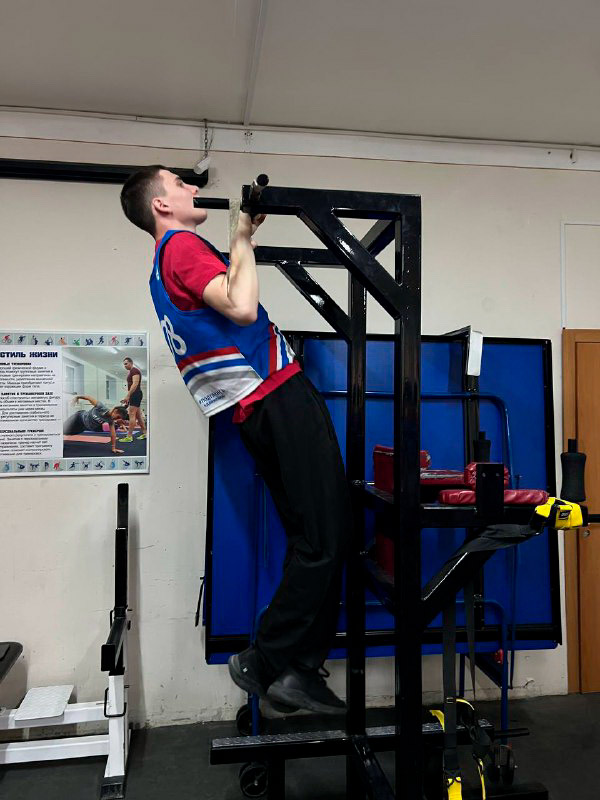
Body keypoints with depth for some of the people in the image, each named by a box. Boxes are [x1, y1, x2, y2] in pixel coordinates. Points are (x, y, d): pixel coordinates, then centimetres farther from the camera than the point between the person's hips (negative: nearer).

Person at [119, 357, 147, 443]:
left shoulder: (134, 371, -10)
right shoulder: (130, 372, 21)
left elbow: (135, 384, -21)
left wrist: (127, 396, -26)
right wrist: (128, 397, 18)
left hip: (135, 394, -11)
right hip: (134, 395, 11)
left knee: (132, 415, -13)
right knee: (138, 415, 12)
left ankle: (129, 436, -16)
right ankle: (144, 433, 17)